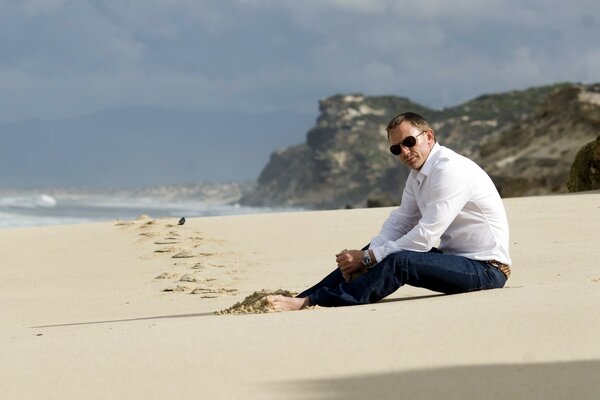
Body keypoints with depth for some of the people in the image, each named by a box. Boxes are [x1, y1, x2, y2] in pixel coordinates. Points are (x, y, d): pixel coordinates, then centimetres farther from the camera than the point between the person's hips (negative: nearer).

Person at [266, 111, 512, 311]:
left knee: (398, 262, -27)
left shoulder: (449, 170, -19)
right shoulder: (418, 174, 11)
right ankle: (302, 298, -5)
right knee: (378, 252, 2)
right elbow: (399, 222, 8)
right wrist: (367, 256, -11)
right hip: (454, 257, 9)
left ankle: (308, 303, -30)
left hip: (486, 268, -9)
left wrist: (367, 258, -18)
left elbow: (425, 236, -23)